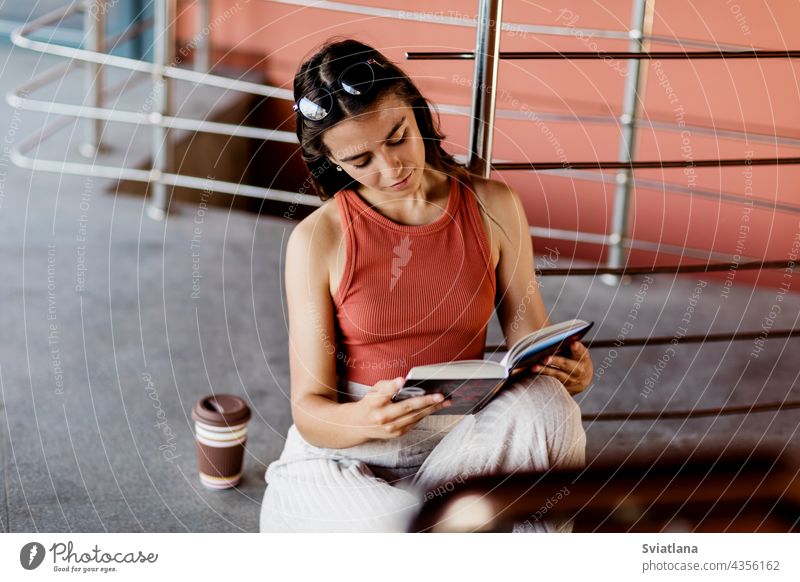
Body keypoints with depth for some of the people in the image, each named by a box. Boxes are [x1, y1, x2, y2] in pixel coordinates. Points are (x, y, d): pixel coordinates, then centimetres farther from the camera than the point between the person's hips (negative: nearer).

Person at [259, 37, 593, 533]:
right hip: (348, 451, -2)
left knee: (546, 401, -31)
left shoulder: (493, 207, 1)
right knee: (385, 523, -38)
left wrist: (567, 370, -18)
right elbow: (310, 407, -6)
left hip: (466, 441, 3)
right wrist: (365, 420, -29)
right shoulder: (318, 239, -6)